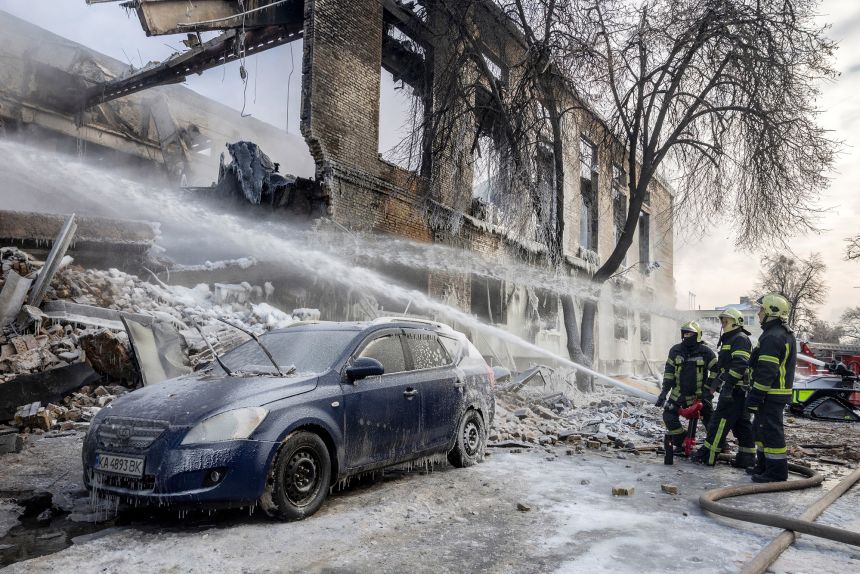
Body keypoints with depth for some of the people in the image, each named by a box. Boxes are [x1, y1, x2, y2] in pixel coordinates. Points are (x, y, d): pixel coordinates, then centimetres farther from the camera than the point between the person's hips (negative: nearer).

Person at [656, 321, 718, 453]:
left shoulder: (705, 351, -7)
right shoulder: (675, 350, 2)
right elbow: (669, 371, 6)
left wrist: (709, 388, -5)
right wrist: (664, 391, 1)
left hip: (699, 394, -3)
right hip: (678, 393, 3)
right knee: (668, 416, -6)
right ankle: (680, 443, 8)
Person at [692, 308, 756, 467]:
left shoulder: (740, 339, -11)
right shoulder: (729, 339, 23)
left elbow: (740, 364, -24)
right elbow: (724, 365, 30)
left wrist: (728, 382, -28)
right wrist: (719, 379, 26)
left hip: (735, 390, -11)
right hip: (734, 390, 11)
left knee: (720, 421, -8)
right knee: (742, 423, 11)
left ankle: (708, 455, -6)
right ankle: (747, 457, 15)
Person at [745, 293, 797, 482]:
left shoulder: (772, 337, -19)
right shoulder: (786, 335, 17)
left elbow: (766, 372, -23)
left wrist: (755, 396, -20)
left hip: (771, 395, -11)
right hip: (779, 392, 11)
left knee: (771, 431, -5)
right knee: (760, 428, 19)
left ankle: (777, 472, 1)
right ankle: (763, 465, 28)